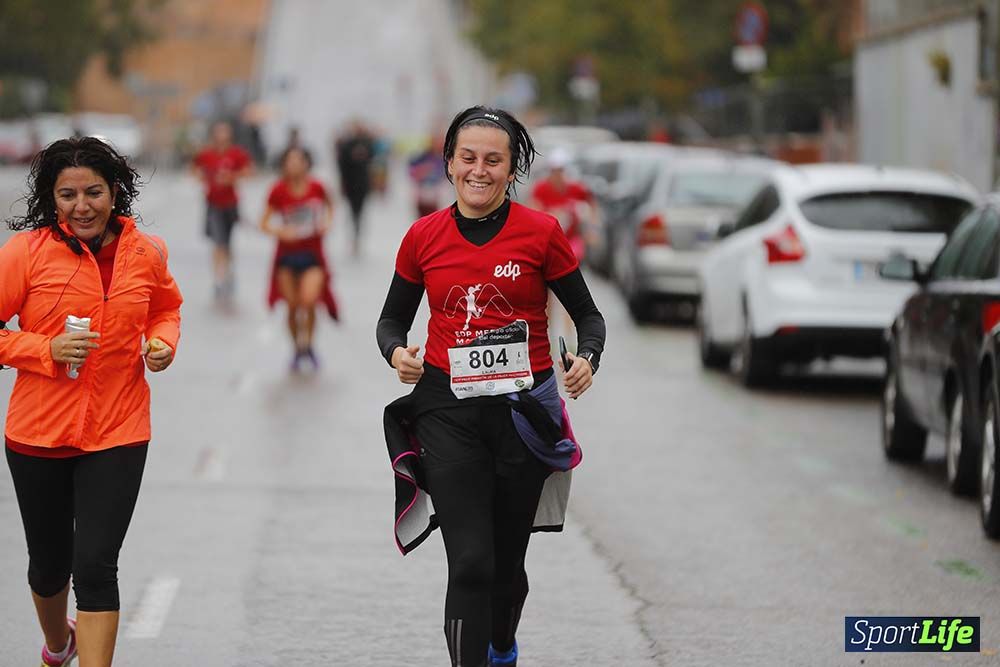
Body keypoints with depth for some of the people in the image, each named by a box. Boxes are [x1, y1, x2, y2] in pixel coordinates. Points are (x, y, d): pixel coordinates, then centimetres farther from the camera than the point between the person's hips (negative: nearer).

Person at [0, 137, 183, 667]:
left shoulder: (147, 253, 0)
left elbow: (167, 307, 20)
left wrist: (163, 342, 0)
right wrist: (48, 350, -20)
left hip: (118, 435, 0)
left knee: (95, 566, -11)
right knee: (49, 563, 18)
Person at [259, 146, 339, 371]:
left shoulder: (316, 188, -6)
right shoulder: (279, 191, -8)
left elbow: (329, 207, 15)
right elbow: (264, 223, -2)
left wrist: (326, 223, -4)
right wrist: (280, 232, -20)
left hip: (312, 254, -1)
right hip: (287, 254, 1)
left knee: (309, 301, -17)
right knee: (293, 306, 4)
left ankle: (308, 343, 10)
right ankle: (298, 350, 28)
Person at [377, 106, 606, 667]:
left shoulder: (541, 233, -4)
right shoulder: (424, 237, 1)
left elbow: (588, 314, 5)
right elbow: (393, 318, 13)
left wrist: (588, 359, -16)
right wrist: (397, 352, -10)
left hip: (524, 407, 0)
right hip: (448, 409, 0)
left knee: (508, 558, 14)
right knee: (470, 562, -12)